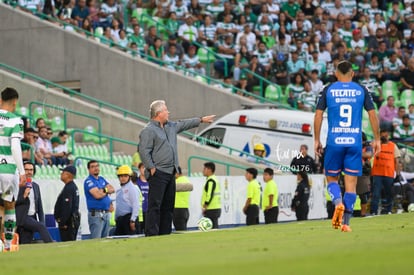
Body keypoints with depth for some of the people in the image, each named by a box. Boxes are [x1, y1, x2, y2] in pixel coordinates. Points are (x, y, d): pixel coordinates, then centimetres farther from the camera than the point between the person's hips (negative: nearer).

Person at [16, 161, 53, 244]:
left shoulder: (36, 186, 17)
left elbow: (39, 206, 19)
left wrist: (42, 221, 11)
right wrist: (24, 196, -21)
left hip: (33, 218, 6)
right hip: (22, 218, -6)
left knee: (27, 244, 2)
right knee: (41, 227, -25)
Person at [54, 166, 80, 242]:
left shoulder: (68, 188, -17)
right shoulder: (74, 187, 15)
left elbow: (67, 208, -23)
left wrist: (62, 223, -20)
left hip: (68, 221, -11)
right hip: (74, 220, 11)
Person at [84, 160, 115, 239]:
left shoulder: (101, 179, 17)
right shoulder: (89, 181, -8)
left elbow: (112, 189, 9)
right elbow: (97, 195, -20)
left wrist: (103, 190, -10)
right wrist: (106, 191, -1)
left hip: (106, 214, 8)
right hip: (96, 214, -8)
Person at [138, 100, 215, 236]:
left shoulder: (170, 127, 18)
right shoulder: (148, 130, -10)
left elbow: (184, 124, 34)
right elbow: (144, 151, -16)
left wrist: (201, 120, 40)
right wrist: (152, 168, -18)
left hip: (170, 174, 9)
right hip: (158, 174, -9)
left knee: (168, 206, 10)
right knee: (155, 205, -12)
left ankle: (165, 234, 14)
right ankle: (151, 234, -15)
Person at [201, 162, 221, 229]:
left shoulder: (210, 181, -12)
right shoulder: (215, 179, 19)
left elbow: (210, 195, -20)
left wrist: (205, 206, -16)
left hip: (211, 210, -10)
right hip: (217, 208, 10)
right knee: (215, 228, 12)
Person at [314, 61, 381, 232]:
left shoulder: (328, 90, 4)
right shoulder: (361, 90, 6)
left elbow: (318, 115, 1)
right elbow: (372, 115, 4)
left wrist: (317, 140, 7)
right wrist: (376, 139, 11)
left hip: (334, 141, 0)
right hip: (355, 142, 1)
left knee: (331, 178, 14)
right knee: (351, 183, 4)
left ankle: (338, 203, -16)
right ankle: (345, 223, -1)